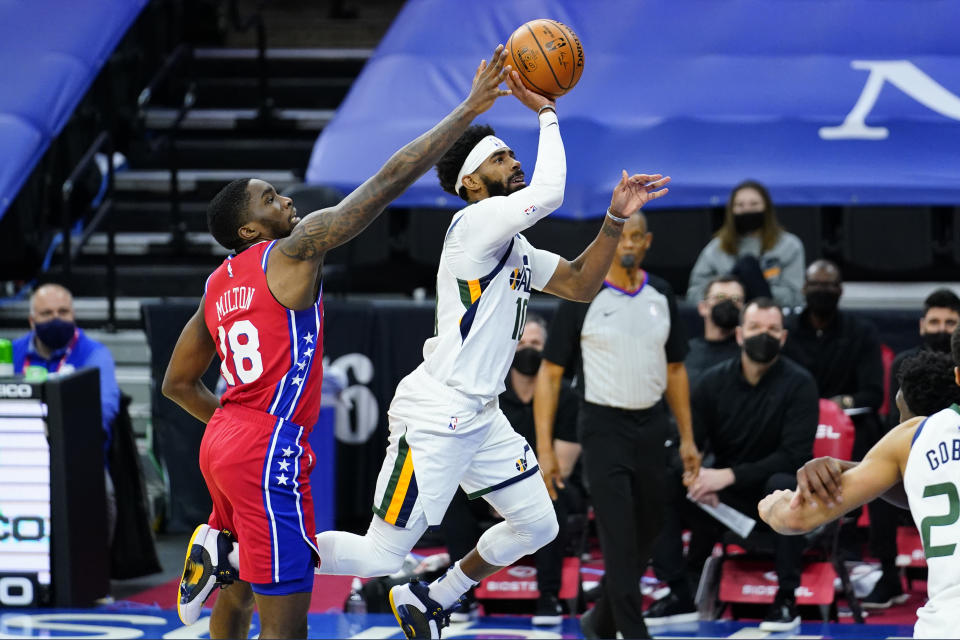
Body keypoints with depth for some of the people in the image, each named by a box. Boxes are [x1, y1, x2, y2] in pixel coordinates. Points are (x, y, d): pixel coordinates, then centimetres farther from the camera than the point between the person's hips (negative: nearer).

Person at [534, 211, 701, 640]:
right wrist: (544, 449, -11)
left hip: (652, 426, 5)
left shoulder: (661, 295, 7)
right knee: (619, 539, -10)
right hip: (605, 428, -5)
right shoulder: (582, 299, -7)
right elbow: (550, 374, -5)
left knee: (647, 532, 12)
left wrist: (687, 438, 12)